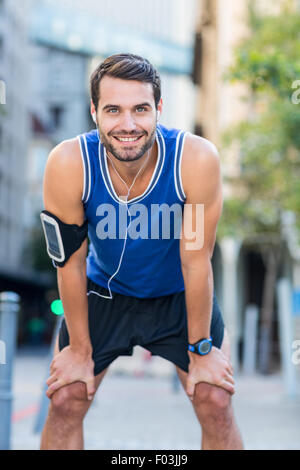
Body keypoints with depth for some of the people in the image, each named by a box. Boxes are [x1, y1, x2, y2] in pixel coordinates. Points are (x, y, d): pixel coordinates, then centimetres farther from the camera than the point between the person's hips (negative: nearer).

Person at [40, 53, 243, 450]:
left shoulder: (196, 159, -31)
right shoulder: (68, 164, -28)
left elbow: (196, 261, -21)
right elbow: (71, 262, -17)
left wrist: (201, 350, -11)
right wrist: (80, 349, -7)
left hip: (180, 297, 0)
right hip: (104, 294, 1)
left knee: (216, 403, -5)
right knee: (65, 401, -4)